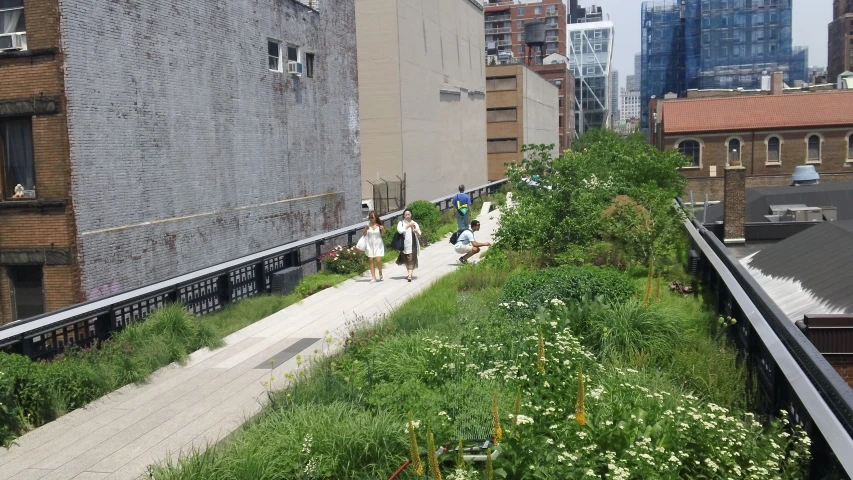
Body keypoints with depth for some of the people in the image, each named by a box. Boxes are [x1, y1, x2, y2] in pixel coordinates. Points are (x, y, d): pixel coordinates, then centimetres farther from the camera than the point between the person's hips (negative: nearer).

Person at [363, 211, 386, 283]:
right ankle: (373, 277, 5)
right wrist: (366, 229, -20)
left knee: (378, 260, -10)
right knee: (371, 260, 0)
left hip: (378, 245, -1)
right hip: (370, 245, 2)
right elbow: (364, 234, -3)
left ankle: (380, 273, 18)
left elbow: (383, 235, 3)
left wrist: (382, 229, -16)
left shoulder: (379, 225, -3)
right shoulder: (368, 225, -1)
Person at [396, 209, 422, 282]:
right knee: (406, 259, 10)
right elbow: (399, 230, -16)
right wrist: (408, 225, -17)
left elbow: (419, 233, 7)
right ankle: (410, 273, 27)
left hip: (413, 244, 0)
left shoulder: (414, 223, 10)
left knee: (411, 260, -9)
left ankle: (410, 275, -16)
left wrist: (416, 231, -16)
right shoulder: (401, 223, 3)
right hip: (404, 244, 0)